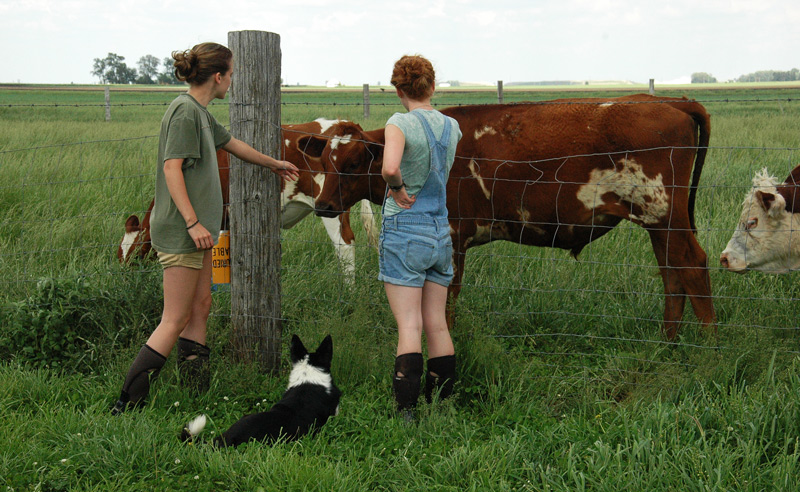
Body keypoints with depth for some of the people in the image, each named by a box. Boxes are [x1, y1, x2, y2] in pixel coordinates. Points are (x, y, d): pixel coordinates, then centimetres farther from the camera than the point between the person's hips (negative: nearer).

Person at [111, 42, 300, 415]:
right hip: (179, 230, -10)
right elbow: (172, 168, -21)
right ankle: (127, 406, -4)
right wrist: (192, 223, -25)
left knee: (200, 307, 11)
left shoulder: (200, 112, 14)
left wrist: (273, 164, 45)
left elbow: (231, 143, 31)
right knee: (176, 320, -7)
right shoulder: (184, 110, -14)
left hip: (196, 230, 10)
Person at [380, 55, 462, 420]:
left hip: (403, 231, -5)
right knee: (437, 326, 10)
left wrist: (397, 188, -13)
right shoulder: (452, 127, 6)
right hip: (440, 232, 5)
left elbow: (390, 167, -31)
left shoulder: (401, 124, -12)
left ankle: (406, 412, -9)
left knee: (409, 326, -7)